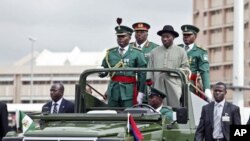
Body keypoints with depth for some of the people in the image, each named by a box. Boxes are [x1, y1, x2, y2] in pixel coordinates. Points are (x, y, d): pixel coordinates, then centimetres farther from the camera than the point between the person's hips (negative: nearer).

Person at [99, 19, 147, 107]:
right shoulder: (110, 53, 10)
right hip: (113, 92, 3)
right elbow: (103, 71, 13)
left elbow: (142, 75, 0)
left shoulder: (136, 53, 2)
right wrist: (101, 72, -12)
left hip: (129, 91, -3)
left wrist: (140, 94, -5)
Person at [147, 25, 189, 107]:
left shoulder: (181, 52, 12)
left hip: (174, 86, -1)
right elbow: (150, 70, 15)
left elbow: (185, 69, 7)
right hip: (158, 87, 2)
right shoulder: (154, 52, 17)